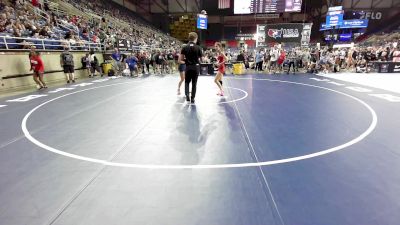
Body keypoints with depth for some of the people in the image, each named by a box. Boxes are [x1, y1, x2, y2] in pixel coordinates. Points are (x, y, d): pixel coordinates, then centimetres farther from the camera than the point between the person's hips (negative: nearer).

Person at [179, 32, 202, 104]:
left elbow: (180, 59, -5)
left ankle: (187, 94, -3)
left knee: (187, 81, 17)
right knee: (194, 83, 8)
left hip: (188, 67, 1)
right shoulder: (198, 48, -6)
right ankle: (192, 98, 12)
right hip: (196, 67, -1)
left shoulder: (185, 48, -3)